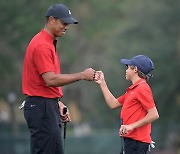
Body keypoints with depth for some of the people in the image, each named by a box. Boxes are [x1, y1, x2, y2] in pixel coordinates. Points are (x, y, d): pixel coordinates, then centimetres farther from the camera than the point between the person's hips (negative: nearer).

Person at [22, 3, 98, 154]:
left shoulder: (49, 44, 17)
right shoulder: (42, 45, -16)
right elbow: (50, 80, -24)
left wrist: (58, 103, 14)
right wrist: (81, 75, -19)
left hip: (48, 105, 11)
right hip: (41, 107, -11)